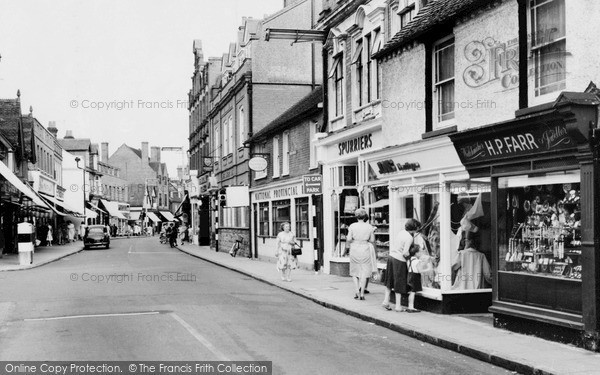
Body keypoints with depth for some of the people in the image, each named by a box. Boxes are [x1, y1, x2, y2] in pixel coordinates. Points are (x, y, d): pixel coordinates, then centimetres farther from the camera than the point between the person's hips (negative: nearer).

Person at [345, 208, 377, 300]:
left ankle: (357, 290, 3)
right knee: (364, 272, 5)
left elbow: (349, 239, -9)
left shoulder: (352, 226, -4)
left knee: (354, 272, 14)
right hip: (365, 250, 0)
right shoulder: (369, 227, -2)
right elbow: (372, 240, 0)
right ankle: (362, 293, 0)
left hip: (355, 250, 0)